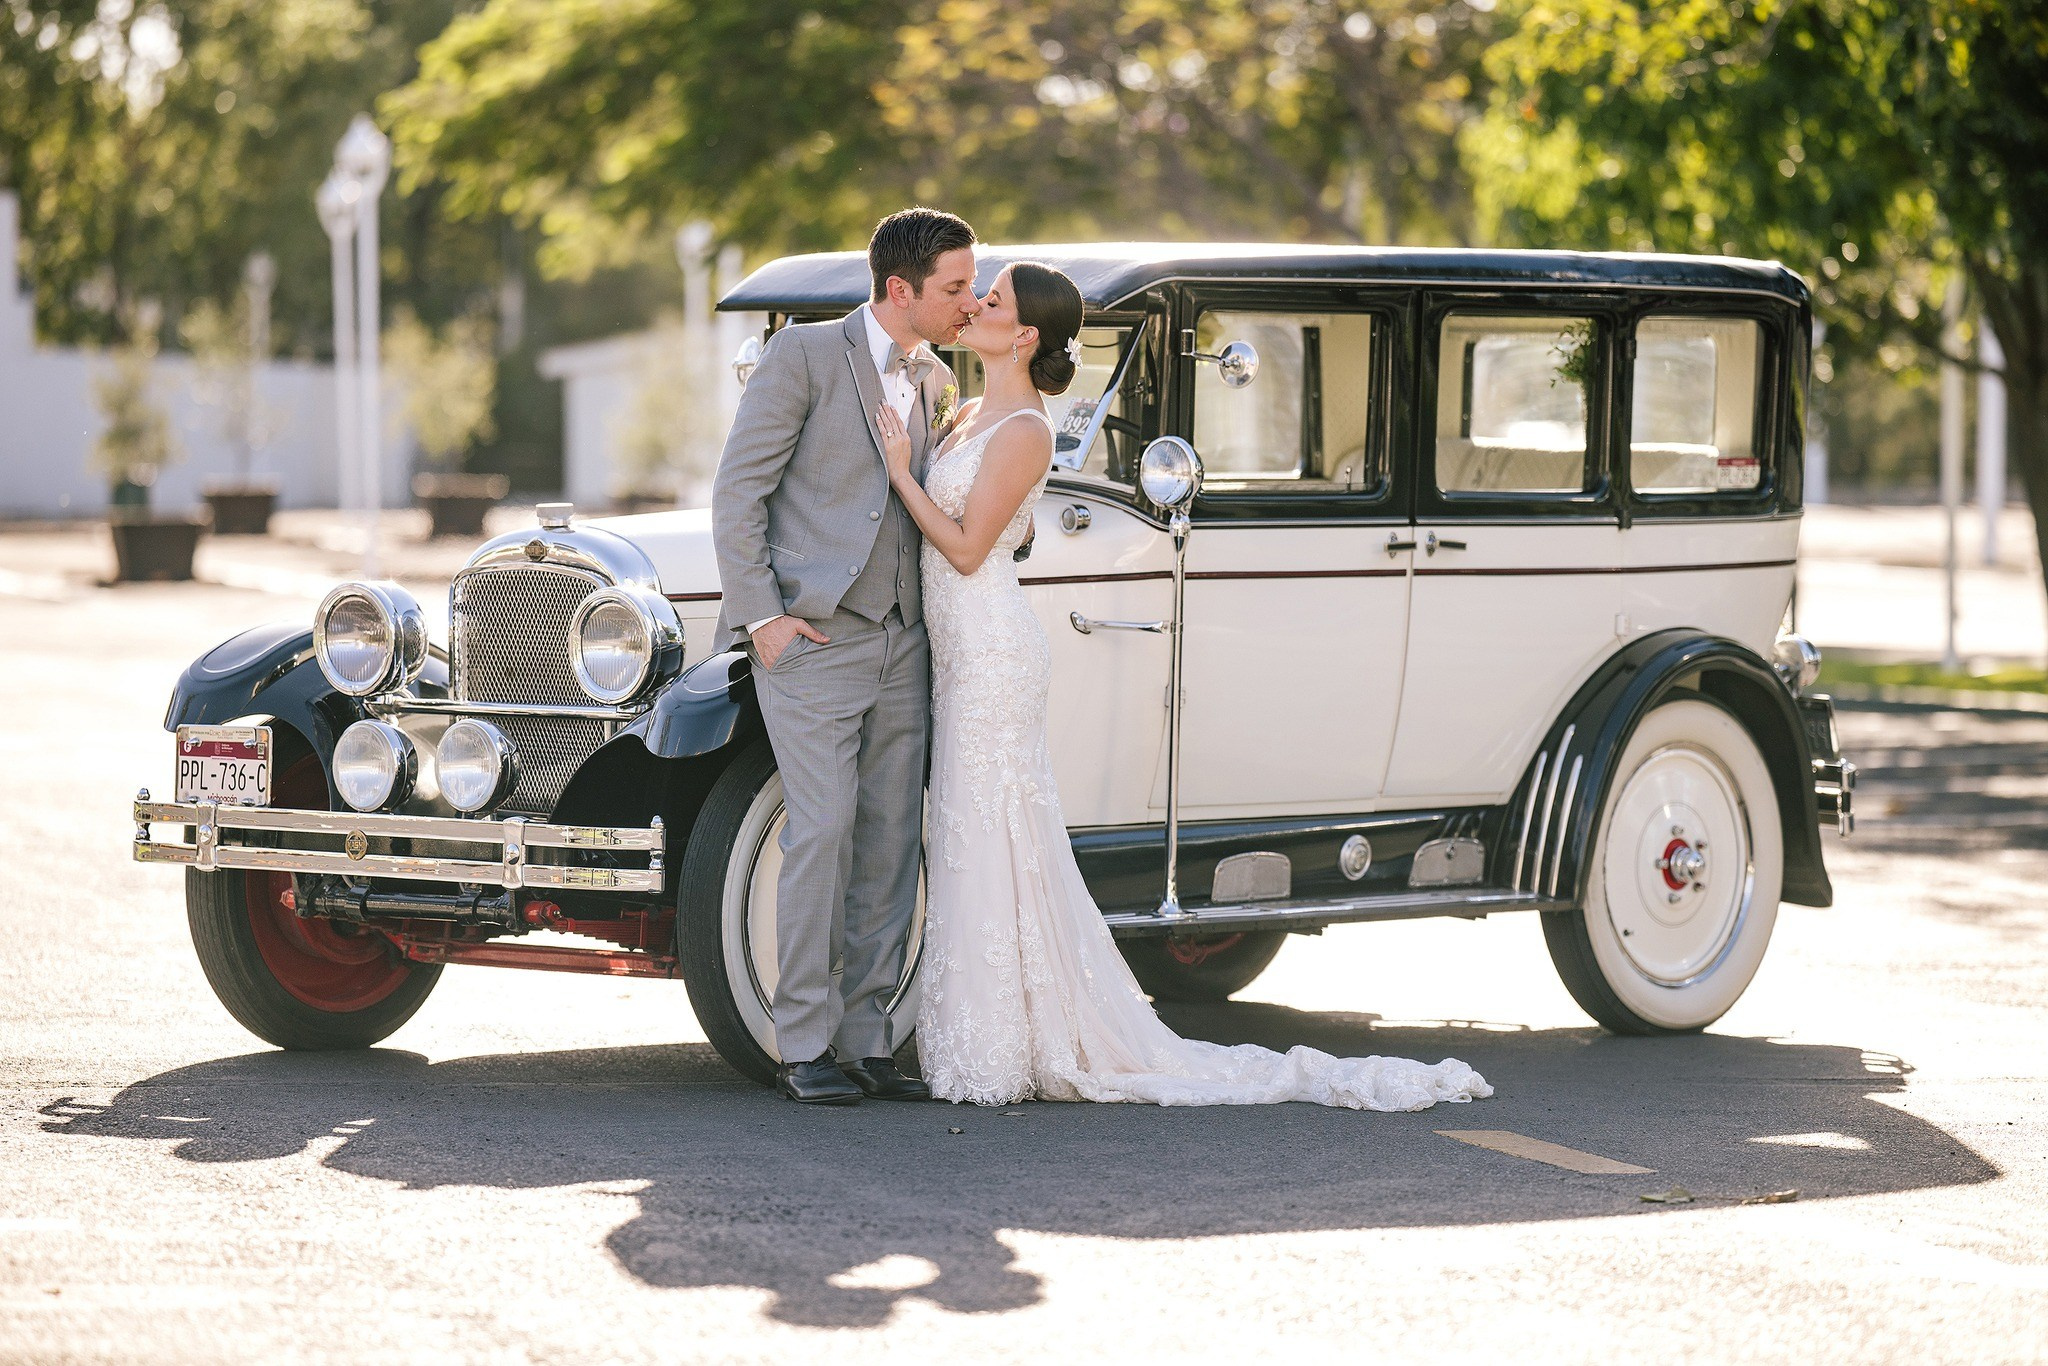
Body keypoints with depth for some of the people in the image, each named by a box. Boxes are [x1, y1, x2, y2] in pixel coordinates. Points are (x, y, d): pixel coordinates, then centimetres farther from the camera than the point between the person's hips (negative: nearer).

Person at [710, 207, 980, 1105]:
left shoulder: (936, 386, 14)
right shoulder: (805, 355, -5)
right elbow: (738, 492, -7)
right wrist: (761, 617, -13)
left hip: (899, 645, 6)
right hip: (809, 636, -6)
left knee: (891, 843, 3)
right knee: (823, 829, -12)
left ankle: (865, 1040, 9)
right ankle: (806, 1048, -7)